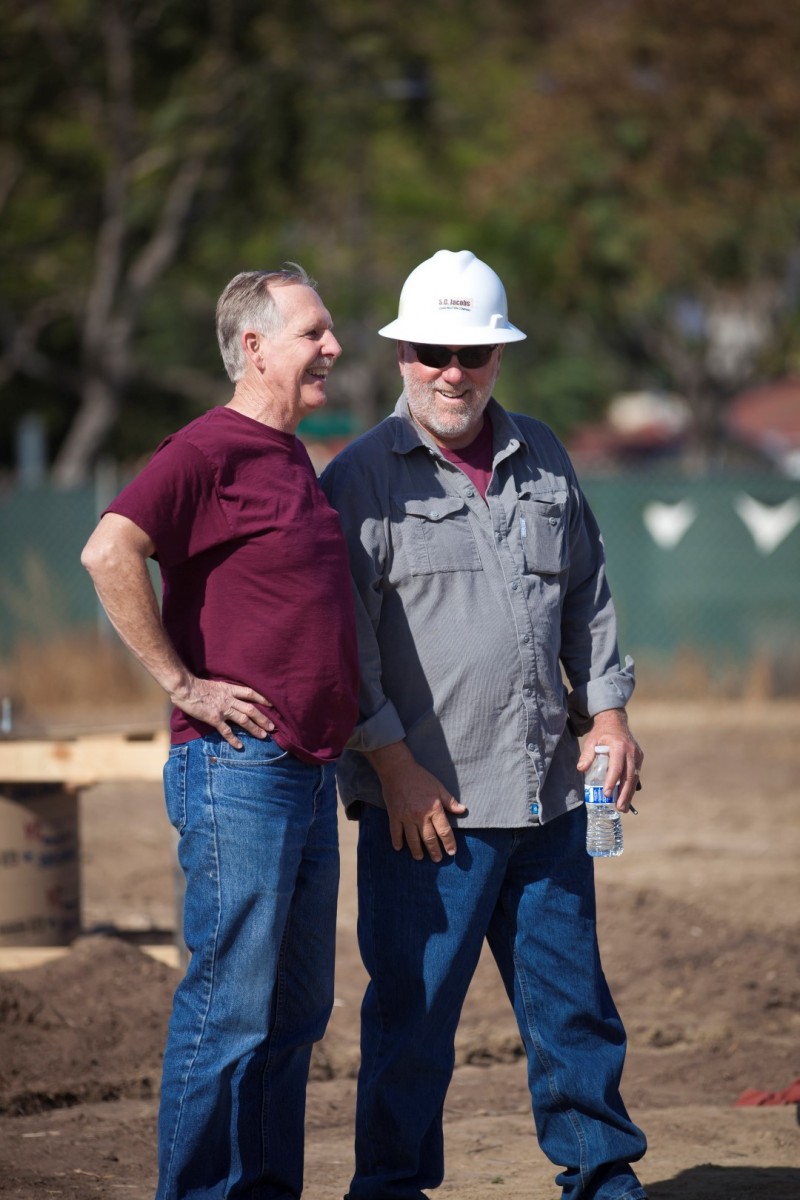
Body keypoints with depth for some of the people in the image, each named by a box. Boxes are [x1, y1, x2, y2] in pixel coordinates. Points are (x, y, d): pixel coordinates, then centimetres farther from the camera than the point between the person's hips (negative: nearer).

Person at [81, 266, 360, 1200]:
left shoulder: (292, 460, 19)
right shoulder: (209, 449, -10)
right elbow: (110, 551, -24)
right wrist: (181, 683, -20)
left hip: (311, 770, 9)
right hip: (239, 771, -9)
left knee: (296, 1009, 12)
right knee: (230, 1004, -7)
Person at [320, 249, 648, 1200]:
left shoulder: (542, 460, 14)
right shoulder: (363, 477, -2)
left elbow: (587, 594, 22)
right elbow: (347, 632, -6)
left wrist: (607, 711, 13)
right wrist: (394, 764, -11)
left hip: (549, 793, 5)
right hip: (430, 801, -5)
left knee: (571, 995, 11)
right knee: (414, 1007, -1)